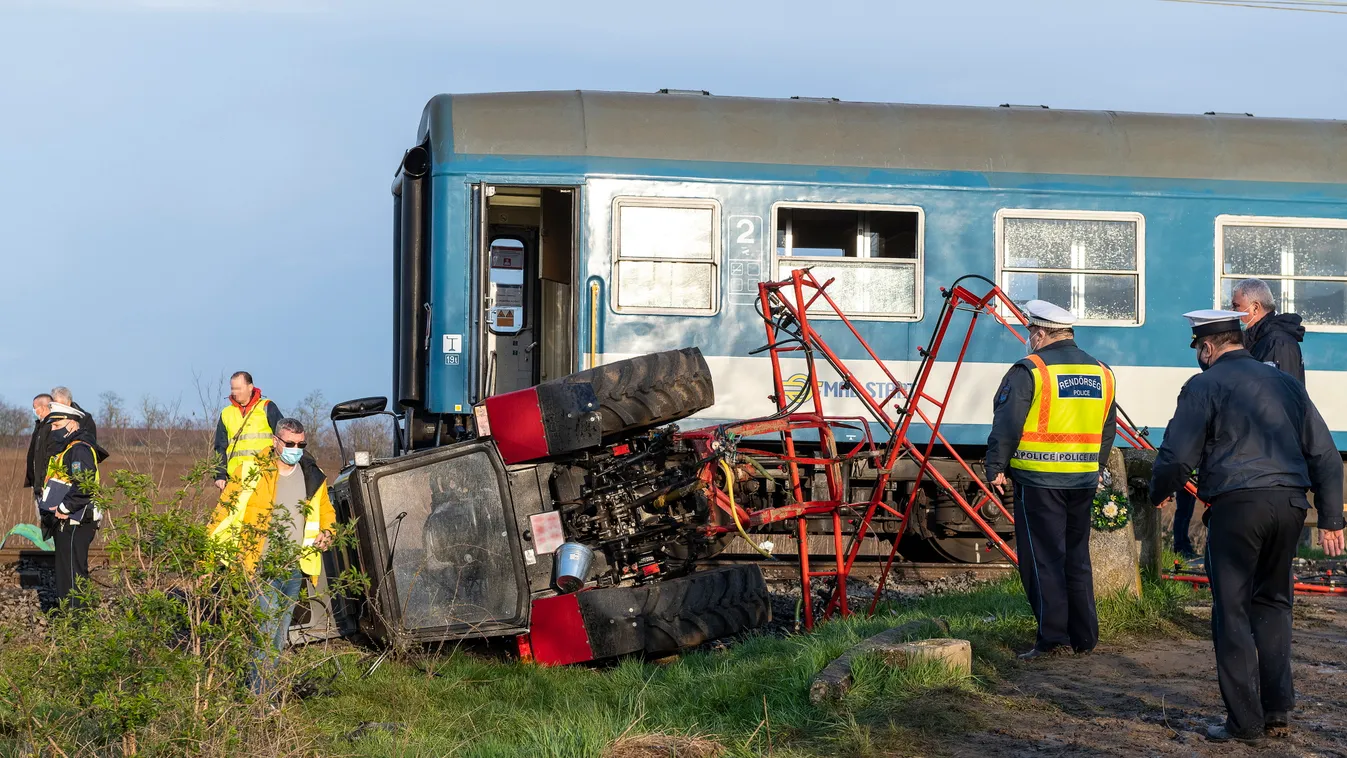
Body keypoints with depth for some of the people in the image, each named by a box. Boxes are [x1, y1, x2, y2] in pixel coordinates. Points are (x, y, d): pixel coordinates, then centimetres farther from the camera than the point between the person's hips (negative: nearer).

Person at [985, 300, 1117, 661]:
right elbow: (1107, 429, 19)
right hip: (1084, 480, 6)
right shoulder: (1101, 373, 12)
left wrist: (996, 467, -2)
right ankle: (1084, 637, 17)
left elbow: (1006, 424, -11)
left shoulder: (1029, 371, -10)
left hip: (1039, 479, -6)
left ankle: (1053, 637, -4)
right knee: (1077, 558, 14)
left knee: (1043, 559, -2)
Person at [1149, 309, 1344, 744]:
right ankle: (1277, 711, 13)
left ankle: (1245, 721, 0)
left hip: (1236, 505, -5)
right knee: (1272, 603, 18)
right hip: (1290, 502, 6)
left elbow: (1177, 457, -4)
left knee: (1232, 611, 1)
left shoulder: (1205, 386, 1)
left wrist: (1158, 493, 15)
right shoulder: (1285, 383, 18)